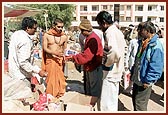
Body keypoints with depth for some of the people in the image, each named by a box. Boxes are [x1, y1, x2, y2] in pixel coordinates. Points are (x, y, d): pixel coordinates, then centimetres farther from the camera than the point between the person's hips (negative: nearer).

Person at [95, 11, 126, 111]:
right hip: (117, 71, 10)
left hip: (111, 73, -10)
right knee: (113, 100, 22)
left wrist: (107, 63, -20)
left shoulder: (110, 33, -20)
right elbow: (123, 45, 26)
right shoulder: (118, 31, 9)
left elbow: (114, 52, -38)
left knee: (107, 104, -2)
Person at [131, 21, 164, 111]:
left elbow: (156, 67, -23)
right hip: (136, 79, 9)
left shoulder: (156, 46, -20)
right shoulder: (142, 43, 8)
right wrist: (132, 72, 15)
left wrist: (148, 81, -21)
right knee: (134, 100, 20)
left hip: (144, 82, -9)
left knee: (140, 104, 3)